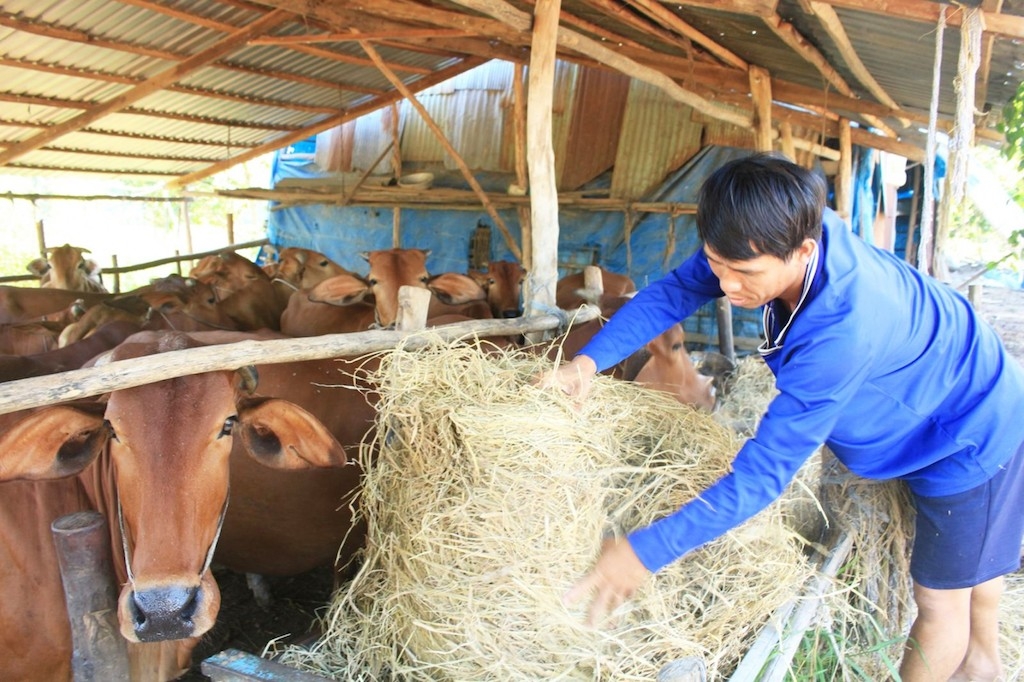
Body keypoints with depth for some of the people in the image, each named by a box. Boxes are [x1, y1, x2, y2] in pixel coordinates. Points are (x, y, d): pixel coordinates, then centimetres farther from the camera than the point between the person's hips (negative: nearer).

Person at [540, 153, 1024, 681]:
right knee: (966, 559, 30)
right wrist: (588, 361, -27)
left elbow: (764, 473, -44)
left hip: (972, 434, -8)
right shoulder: (774, 236, -25)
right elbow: (673, 292, -15)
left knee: (940, 596, 11)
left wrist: (646, 552, -43)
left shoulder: (844, 330, -46)